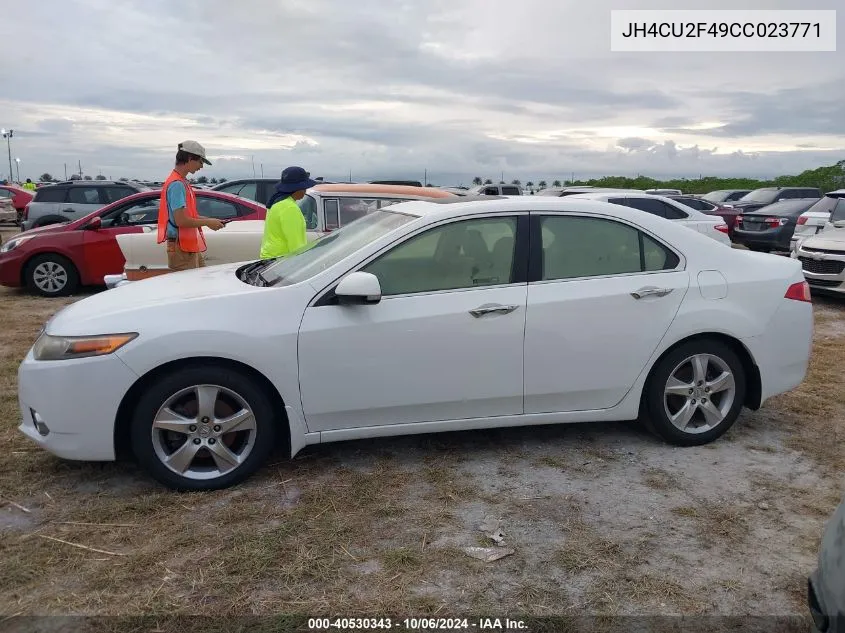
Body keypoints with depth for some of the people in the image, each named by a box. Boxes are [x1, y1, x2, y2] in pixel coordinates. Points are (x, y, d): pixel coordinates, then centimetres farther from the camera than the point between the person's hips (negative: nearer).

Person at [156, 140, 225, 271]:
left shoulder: (182, 182, 14)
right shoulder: (177, 184, -17)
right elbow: (181, 221, -23)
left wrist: (209, 220, 11)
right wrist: (207, 222, -11)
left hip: (191, 247, 10)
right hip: (181, 249, -10)